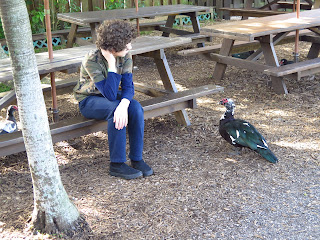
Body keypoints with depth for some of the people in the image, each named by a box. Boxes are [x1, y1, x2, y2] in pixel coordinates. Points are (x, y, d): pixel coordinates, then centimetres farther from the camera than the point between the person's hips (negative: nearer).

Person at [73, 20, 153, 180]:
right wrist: (112, 63, -38)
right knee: (115, 108, -35)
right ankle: (117, 164, -24)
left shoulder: (125, 56, -12)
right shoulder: (91, 61, -29)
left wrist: (124, 104, -39)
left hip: (111, 96, 5)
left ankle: (137, 159, -15)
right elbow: (110, 95, -34)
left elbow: (128, 86, -17)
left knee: (136, 108, -26)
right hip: (89, 101, -5)